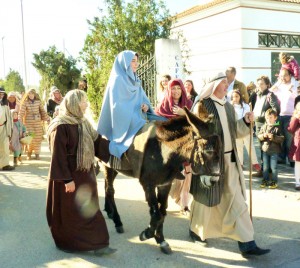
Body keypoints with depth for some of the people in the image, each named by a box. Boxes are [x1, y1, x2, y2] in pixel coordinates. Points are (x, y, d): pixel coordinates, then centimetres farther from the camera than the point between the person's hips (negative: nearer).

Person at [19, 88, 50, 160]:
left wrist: (47, 119, 6)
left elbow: (43, 111, 9)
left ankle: (37, 154, 16)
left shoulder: (38, 102, 2)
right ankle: (29, 154, 16)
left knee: (38, 138, 2)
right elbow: (21, 112, -9)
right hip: (28, 122, -2)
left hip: (38, 122, 2)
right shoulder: (25, 102, -5)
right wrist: (20, 122, -18)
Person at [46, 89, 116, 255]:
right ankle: (68, 243, 24)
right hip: (68, 176, -8)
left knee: (89, 209, 13)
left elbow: (96, 142, 12)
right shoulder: (61, 127, -20)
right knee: (69, 212, 7)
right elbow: (58, 156, -20)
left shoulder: (82, 123, 7)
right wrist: (66, 179, -20)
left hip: (84, 174, 8)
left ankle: (96, 243, 23)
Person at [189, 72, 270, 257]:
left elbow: (235, 132, 14)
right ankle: (196, 231, 33)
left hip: (229, 159, 6)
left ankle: (247, 243, 8)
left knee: (237, 201, 4)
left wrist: (246, 122, -4)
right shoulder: (202, 105, -10)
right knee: (206, 198, 9)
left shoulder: (229, 107, 11)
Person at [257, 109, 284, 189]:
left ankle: (274, 181, 17)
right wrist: (263, 136, -15)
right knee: (265, 167, 13)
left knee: (273, 167, 3)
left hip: (274, 151, -4)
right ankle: (265, 180, 27)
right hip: (265, 150, 4)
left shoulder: (278, 128, -10)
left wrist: (273, 137, -24)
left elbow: (281, 138, -14)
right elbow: (259, 136, 4)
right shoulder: (264, 127, 3)